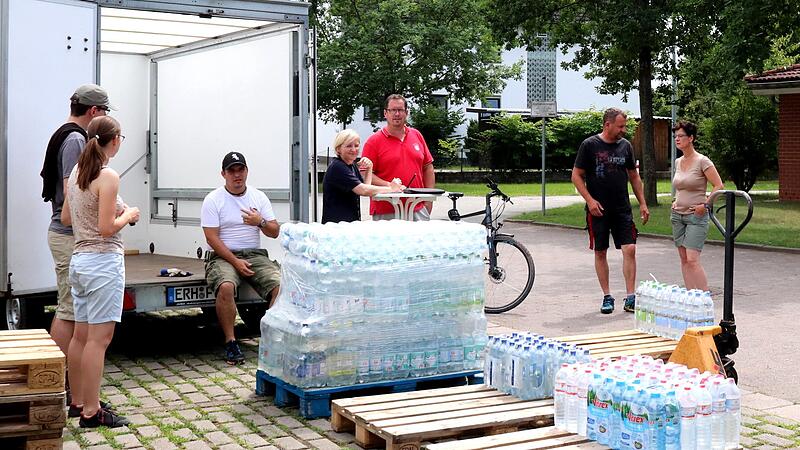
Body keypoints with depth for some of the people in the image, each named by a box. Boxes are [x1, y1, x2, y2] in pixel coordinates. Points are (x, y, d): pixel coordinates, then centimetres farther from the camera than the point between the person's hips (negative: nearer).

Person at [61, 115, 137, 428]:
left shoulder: (77, 171, 9)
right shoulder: (108, 176, -15)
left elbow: (66, 218, 16)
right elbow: (106, 229, -20)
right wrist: (128, 215, -2)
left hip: (79, 259, 9)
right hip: (104, 262, -9)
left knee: (81, 335, 15)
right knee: (99, 338, -5)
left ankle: (78, 402, 25)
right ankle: (91, 412, -1)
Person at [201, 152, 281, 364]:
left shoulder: (259, 197, 10)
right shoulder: (213, 200, -1)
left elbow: (275, 232, 8)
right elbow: (212, 238, -8)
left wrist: (260, 222, -14)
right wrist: (235, 261, -17)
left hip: (255, 254, 3)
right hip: (223, 256, -3)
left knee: (280, 285, -24)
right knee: (226, 287, -35)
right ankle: (230, 343, -22)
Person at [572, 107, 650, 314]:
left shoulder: (625, 145, 9)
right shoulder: (589, 145, -4)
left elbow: (634, 176, 17)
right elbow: (576, 176, -3)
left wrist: (642, 203, 12)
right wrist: (590, 200, -14)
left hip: (622, 209, 3)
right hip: (598, 209, -3)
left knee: (629, 249, -7)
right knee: (600, 252, 4)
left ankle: (630, 297, -2)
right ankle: (607, 297, 14)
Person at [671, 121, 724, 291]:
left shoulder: (702, 161, -11)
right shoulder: (678, 162, 10)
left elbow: (719, 186, -10)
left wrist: (705, 204, -15)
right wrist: (676, 201, 13)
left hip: (696, 216, -7)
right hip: (677, 215, 7)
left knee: (692, 260, -15)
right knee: (684, 260, 7)